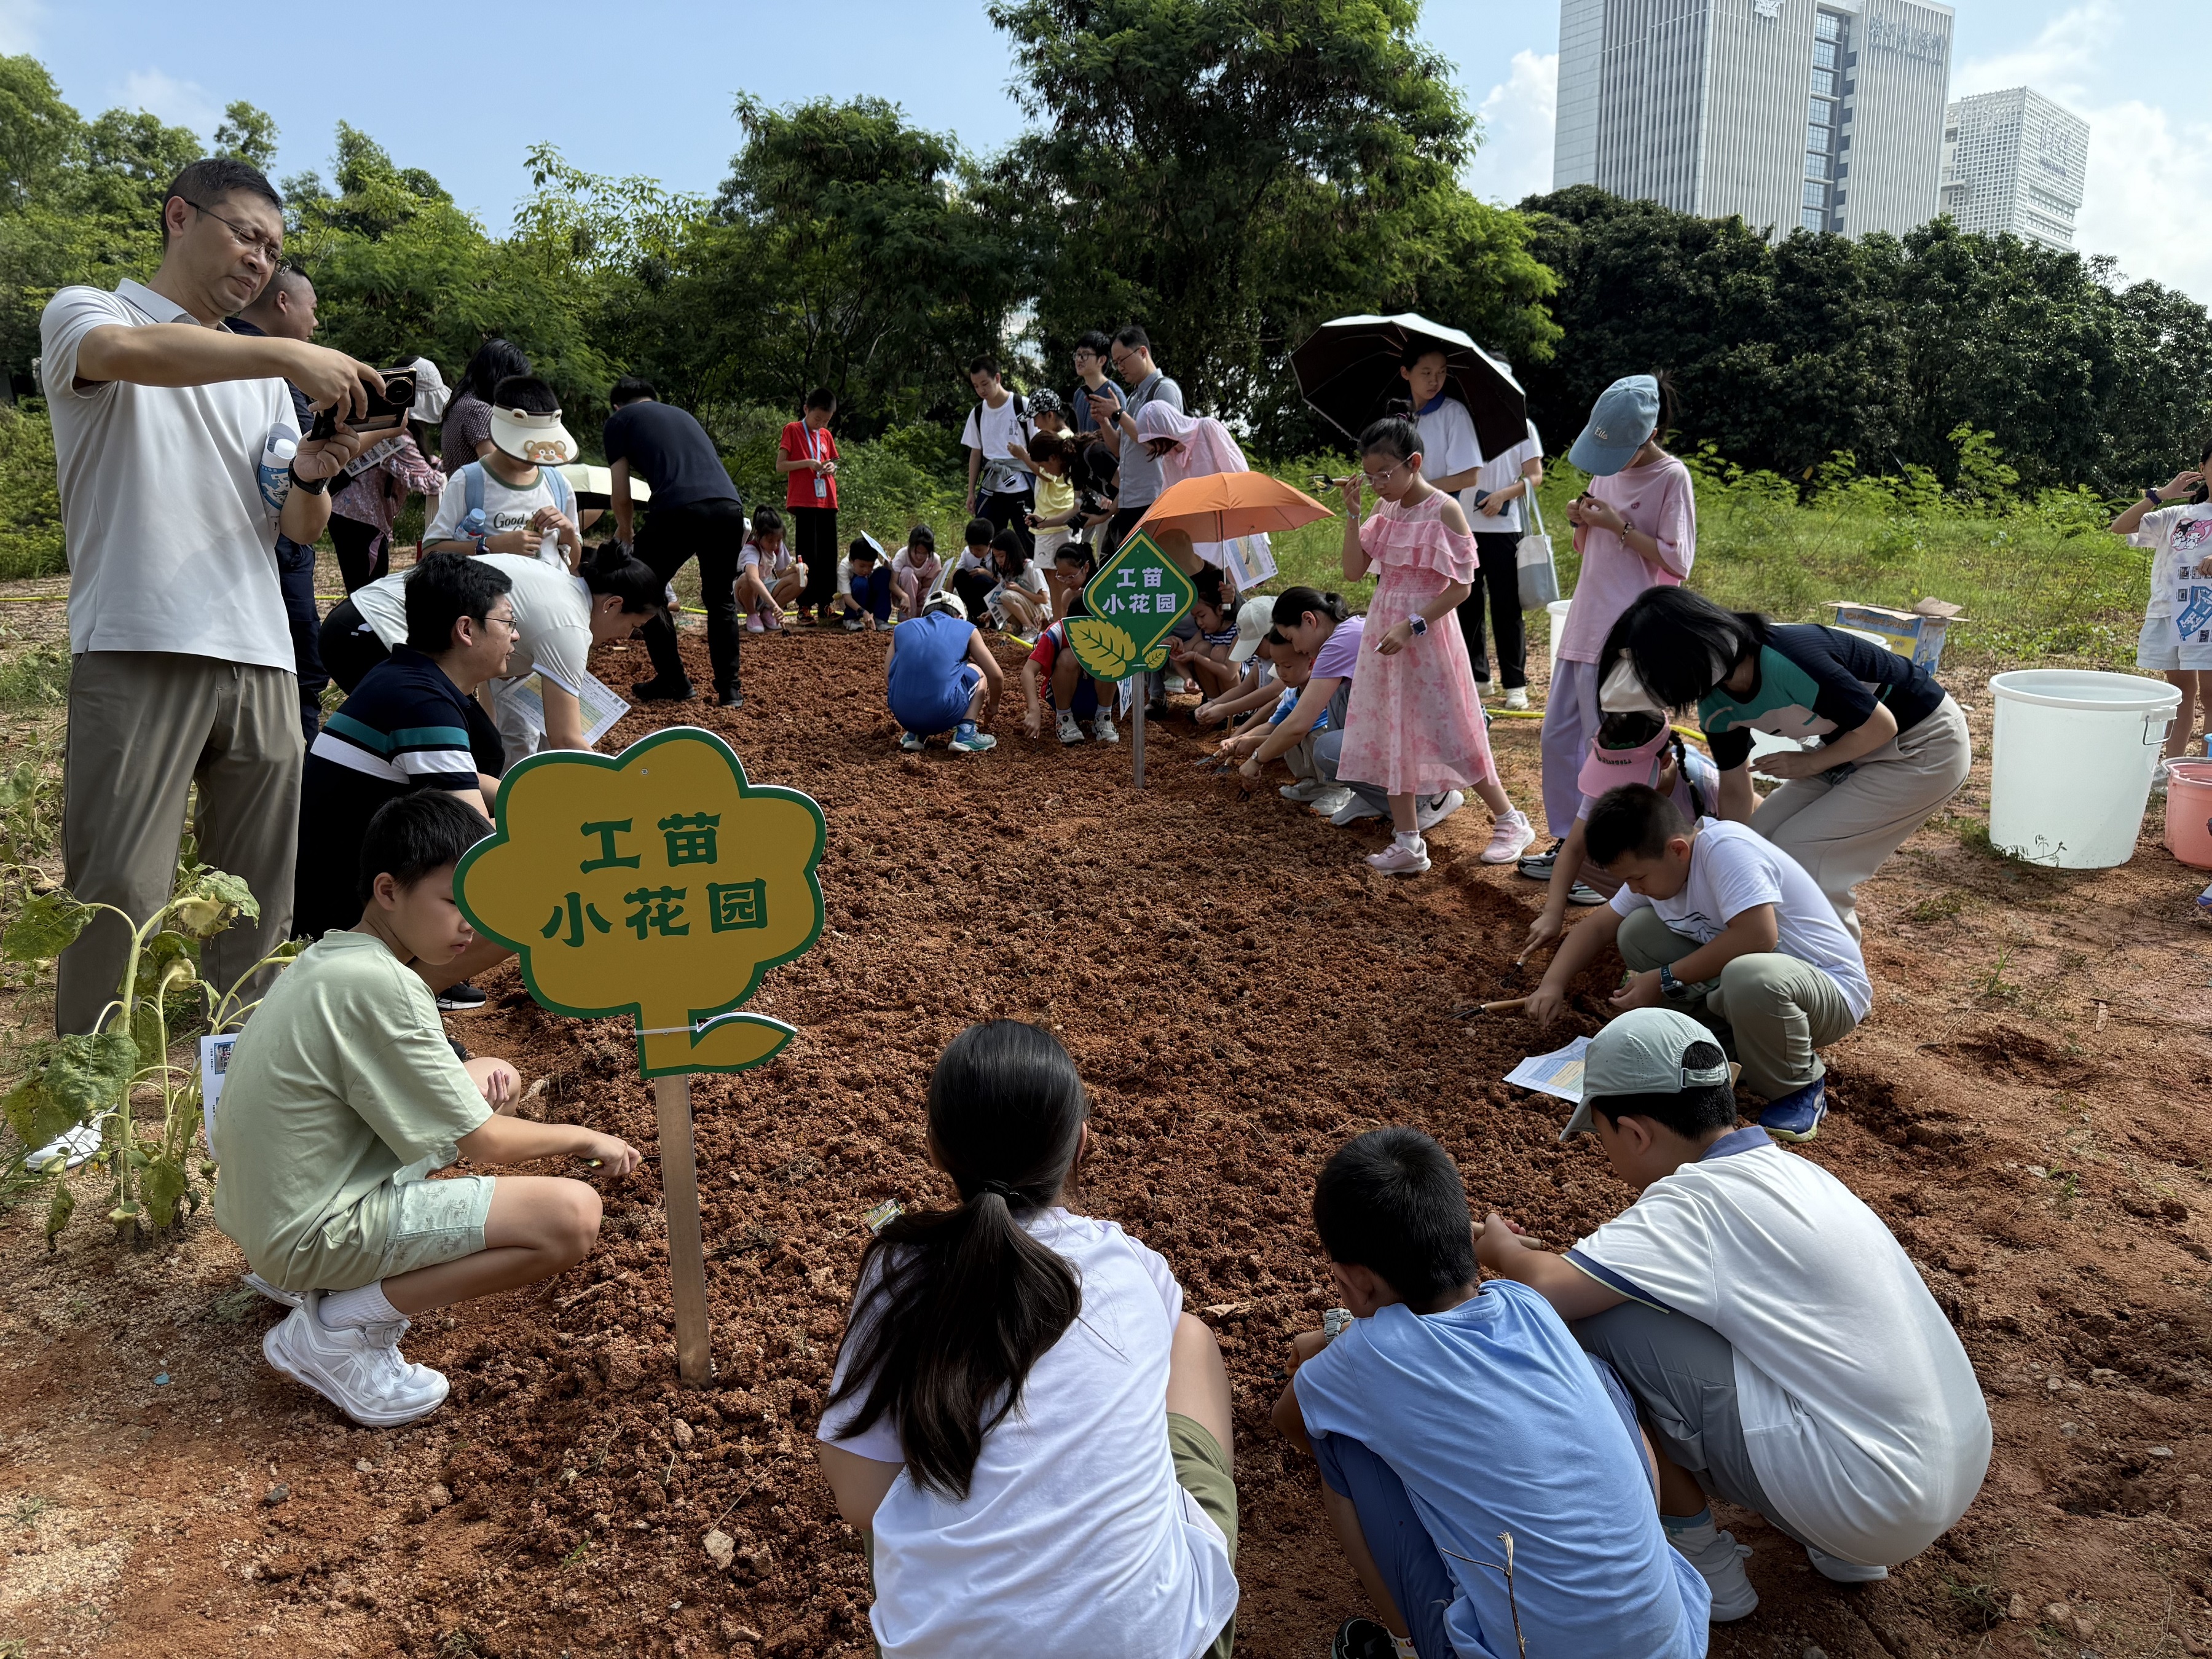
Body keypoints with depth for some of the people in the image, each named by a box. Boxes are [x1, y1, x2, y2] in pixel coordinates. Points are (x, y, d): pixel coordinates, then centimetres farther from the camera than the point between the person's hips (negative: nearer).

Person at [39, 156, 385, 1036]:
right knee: (120, 898, -8)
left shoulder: (261, 372, 24)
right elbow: (123, 352, -18)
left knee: (259, 910, 5)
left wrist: (311, 478, -6)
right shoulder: (85, 312, 9)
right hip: (140, 652, -5)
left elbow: (302, 529, 16)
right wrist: (289, 354, -27)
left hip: (262, 661, 5)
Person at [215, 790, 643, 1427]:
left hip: (267, 1208, 10)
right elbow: (483, 1143, -17)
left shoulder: (329, 956, 6)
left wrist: (475, 1080, 1)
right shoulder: (379, 985, -23)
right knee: (573, 1215, -21)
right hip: (316, 1235, -10)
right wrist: (584, 1138, 0)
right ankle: (336, 1328, -8)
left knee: (497, 1080, 19)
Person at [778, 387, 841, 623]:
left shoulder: (826, 436, 15)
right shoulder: (792, 430, 0)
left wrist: (832, 468, 2)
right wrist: (808, 463, -16)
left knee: (828, 555, 5)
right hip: (804, 503, -6)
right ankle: (805, 607, -3)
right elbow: (780, 466, -5)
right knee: (808, 556, -6)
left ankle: (825, 605, 11)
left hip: (827, 502, 6)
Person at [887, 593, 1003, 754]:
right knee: (977, 672, 27)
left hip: (903, 715, 3)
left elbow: (888, 676, 18)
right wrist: (993, 705, 35)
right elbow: (997, 676, 14)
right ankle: (965, 732, 8)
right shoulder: (966, 629, 13)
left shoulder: (903, 628, 17)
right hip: (942, 715, -3)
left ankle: (915, 734, 18)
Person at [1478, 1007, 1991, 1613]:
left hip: (1874, 1506, -9)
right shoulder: (1789, 1169, 9)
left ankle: (1704, 1567, 8)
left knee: (1597, 1315, -10)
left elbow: (1547, 1289, -25)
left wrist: (1503, 1251, -2)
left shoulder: (1697, 1203, -17)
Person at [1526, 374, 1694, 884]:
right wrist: (1580, 522, -1)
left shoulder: (1671, 477, -8)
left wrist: (1619, 525, -17)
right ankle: (1568, 842, 23)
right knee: (1559, 735, 10)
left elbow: (1677, 561, -12)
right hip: (1584, 625, 8)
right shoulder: (1605, 469, 12)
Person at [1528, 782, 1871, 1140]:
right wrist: (1553, 984, -8)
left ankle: (1801, 1086, -11)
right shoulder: (1655, 867, 0)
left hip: (1833, 991, -8)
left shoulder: (1726, 848, -26)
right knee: (1636, 931, -3)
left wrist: (1667, 980, -26)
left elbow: (1758, 937, -37)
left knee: (1751, 975, -41)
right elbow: (1597, 927, 8)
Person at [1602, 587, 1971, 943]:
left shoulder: (1789, 662, -35)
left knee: (1798, 850, -14)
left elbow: (1881, 726, -23)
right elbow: (1736, 791, 2)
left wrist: (1809, 764, -11)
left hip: (1926, 748, -8)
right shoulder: (1717, 704, -9)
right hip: (1858, 748, 8)